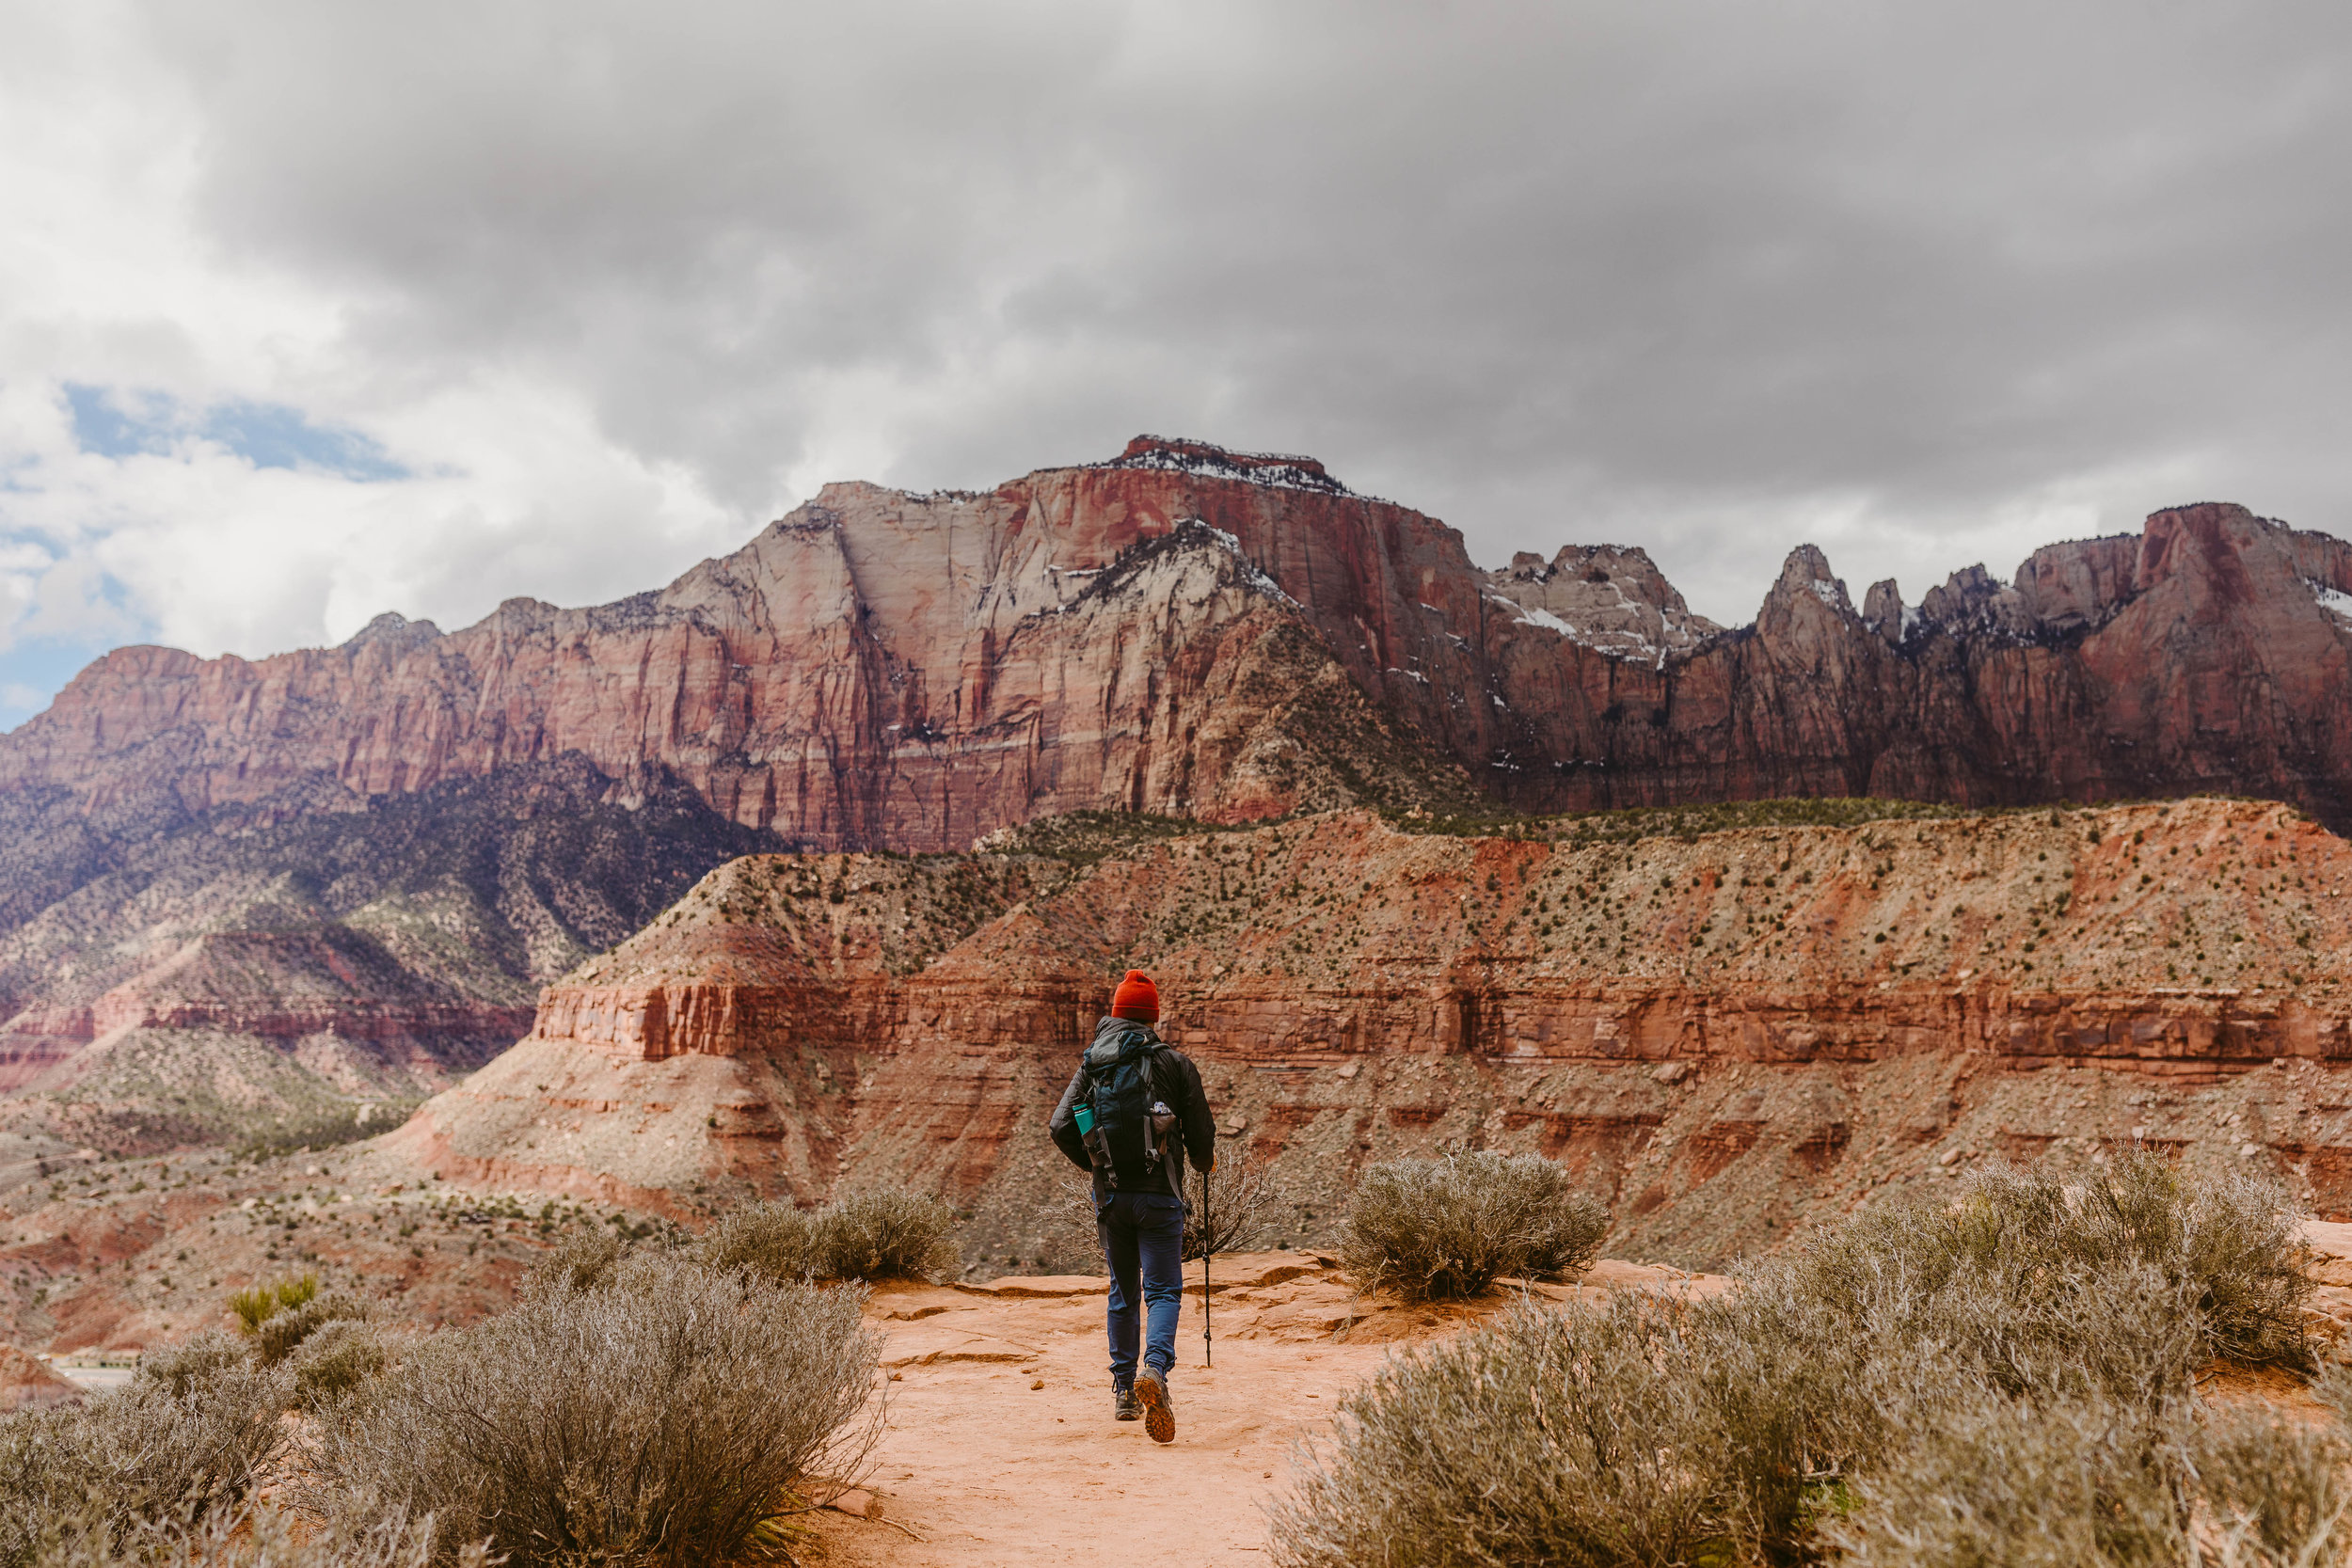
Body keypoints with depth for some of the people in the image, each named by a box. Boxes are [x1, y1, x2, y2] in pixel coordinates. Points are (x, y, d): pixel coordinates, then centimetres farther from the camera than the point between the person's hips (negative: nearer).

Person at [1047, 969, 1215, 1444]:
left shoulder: (1091, 1065, 5)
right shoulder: (1174, 1062, -3)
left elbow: (1060, 1127, -1)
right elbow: (1200, 1131, -1)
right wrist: (1206, 1161, 22)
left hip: (1111, 1194, 3)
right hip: (1160, 1193, -3)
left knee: (1123, 1292, 16)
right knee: (1163, 1290, -1)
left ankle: (1124, 1389, 20)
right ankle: (1155, 1368, -26)